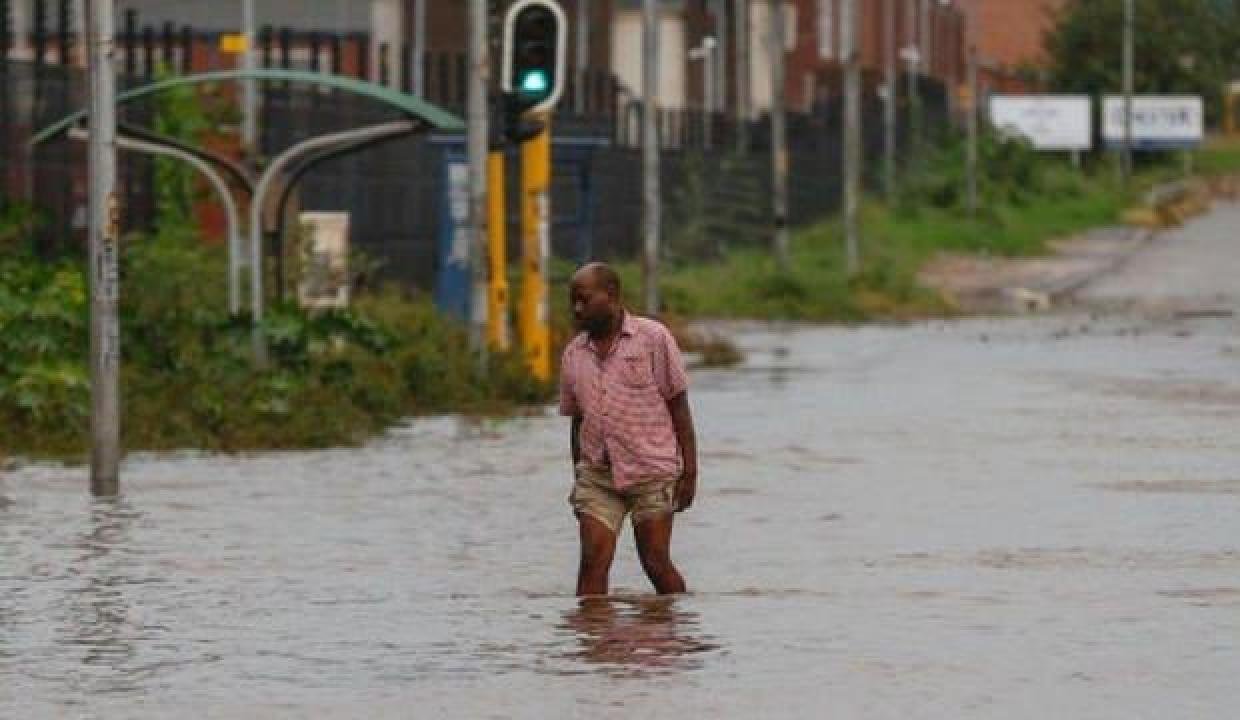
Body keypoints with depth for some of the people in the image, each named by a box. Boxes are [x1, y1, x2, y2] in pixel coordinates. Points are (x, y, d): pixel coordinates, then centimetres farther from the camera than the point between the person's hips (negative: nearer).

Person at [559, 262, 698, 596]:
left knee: (656, 563, -3)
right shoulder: (574, 354, 11)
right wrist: (578, 479, 15)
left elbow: (679, 406, -2)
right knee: (593, 560, -8)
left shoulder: (653, 338, -2)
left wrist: (689, 471, -6)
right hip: (596, 473, 4)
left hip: (651, 471, -4)